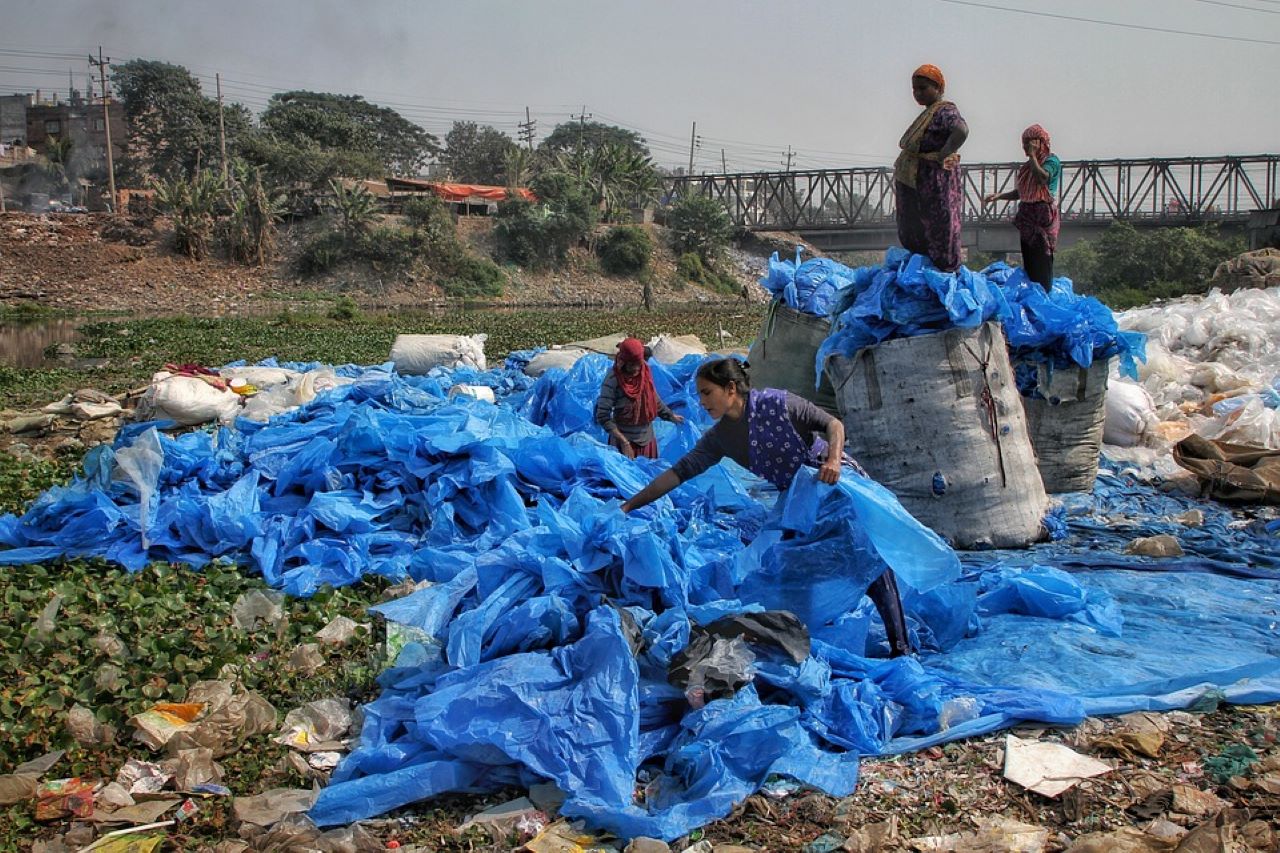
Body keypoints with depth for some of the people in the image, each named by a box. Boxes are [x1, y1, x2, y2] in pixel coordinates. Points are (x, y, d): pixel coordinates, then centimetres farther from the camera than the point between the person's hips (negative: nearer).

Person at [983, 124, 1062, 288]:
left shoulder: (1051, 160, -3)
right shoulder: (1028, 165, 18)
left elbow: (1043, 178, -24)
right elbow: (1019, 193, 19)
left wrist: (1033, 156, -15)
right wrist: (998, 196, 6)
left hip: (1043, 218, -8)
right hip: (1027, 216, 8)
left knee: (1042, 264, -11)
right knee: (1028, 263, 7)